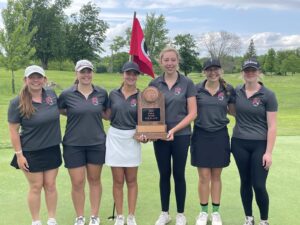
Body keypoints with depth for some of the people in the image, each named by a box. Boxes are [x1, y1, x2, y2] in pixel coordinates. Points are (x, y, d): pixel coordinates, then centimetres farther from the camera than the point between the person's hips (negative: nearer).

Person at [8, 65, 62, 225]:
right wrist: (19, 154, -11)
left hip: (52, 150, 3)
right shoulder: (17, 103, -13)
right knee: (36, 187, 8)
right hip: (31, 152, -3)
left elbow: (61, 110, 20)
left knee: (50, 185, 12)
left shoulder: (52, 95, -2)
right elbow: (13, 130, -10)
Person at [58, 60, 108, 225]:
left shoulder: (102, 93, 0)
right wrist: (77, 115, -1)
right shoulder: (67, 94, -6)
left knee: (94, 180, 12)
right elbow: (57, 110, 7)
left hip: (97, 143, 2)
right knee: (77, 183, 3)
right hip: (73, 144, -1)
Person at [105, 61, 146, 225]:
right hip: (114, 138, 1)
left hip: (132, 139, -1)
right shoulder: (113, 94, 2)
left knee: (131, 180, 9)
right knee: (118, 181, 7)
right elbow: (108, 115, 12)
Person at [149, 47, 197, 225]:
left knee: (179, 174, 7)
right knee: (164, 174, 11)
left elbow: (192, 113, -6)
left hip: (181, 135, -2)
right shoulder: (154, 84, 2)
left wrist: (174, 129, -15)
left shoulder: (187, 83, -5)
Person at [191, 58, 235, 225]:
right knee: (204, 177, 4)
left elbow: (234, 110, 12)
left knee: (216, 176, 11)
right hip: (201, 136, -1)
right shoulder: (197, 89, -3)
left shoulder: (228, 90, 0)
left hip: (220, 136, 1)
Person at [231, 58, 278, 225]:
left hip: (260, 145, -3)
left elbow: (272, 126, -9)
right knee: (245, 182, 12)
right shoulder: (237, 92, 3)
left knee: (259, 185, -3)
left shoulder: (268, 95, -8)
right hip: (239, 143, 3)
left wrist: (269, 152, -13)